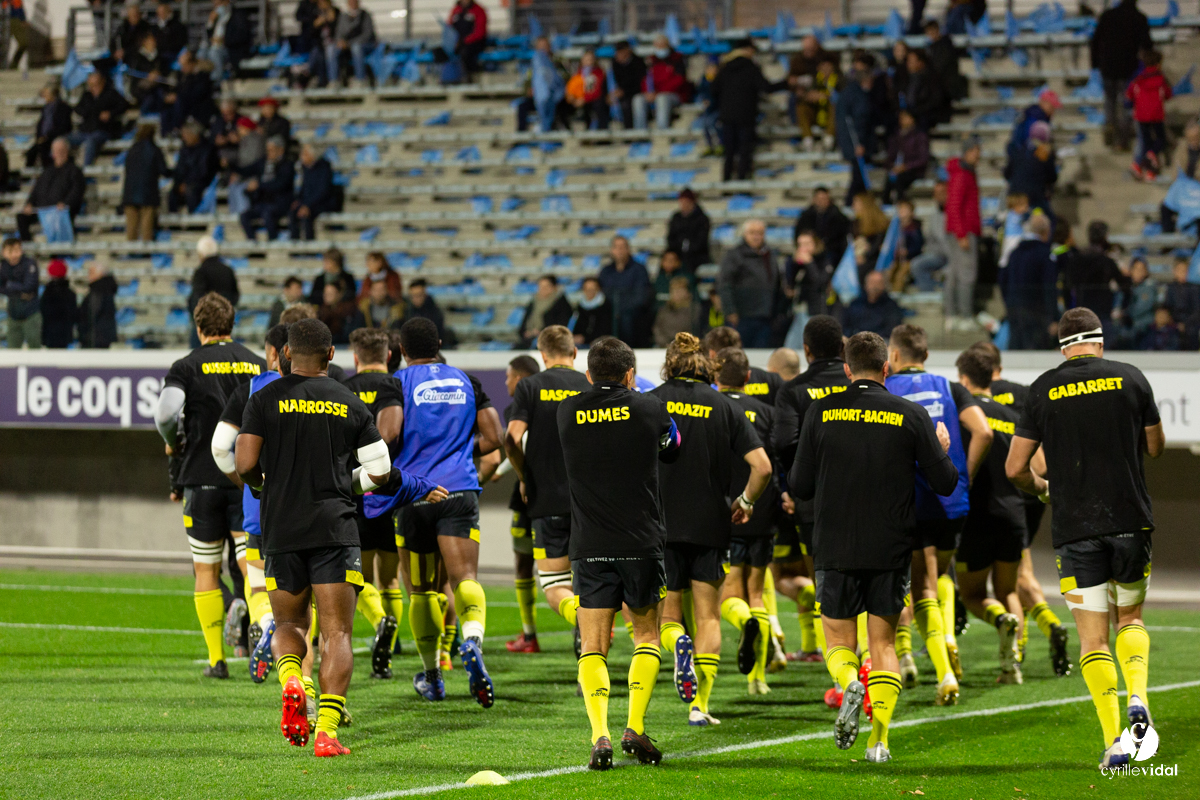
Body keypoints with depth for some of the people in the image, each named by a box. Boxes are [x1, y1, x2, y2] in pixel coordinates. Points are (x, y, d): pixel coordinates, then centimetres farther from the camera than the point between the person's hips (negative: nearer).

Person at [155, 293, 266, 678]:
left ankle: (217, 658, 9)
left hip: (203, 477, -2)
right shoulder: (257, 365, 8)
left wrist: (174, 442, 5)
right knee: (251, 563, -1)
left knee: (206, 571, 9)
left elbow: (166, 413, -16)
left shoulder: (188, 366, -2)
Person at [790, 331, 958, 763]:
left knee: (839, 641, 12)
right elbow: (945, 483, 0)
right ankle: (879, 736, -3)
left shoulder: (820, 413, -2)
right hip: (891, 549, 0)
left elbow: (798, 486, 0)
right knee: (883, 643, 10)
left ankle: (849, 683, -20)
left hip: (835, 549, 0)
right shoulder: (912, 416, -3)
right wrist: (944, 449, 20)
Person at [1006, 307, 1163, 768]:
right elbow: (1155, 448, 12)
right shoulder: (1130, 379, 1)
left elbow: (1015, 469, 1)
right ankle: (1137, 698, -6)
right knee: (1130, 618, 20)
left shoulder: (1043, 390, 0)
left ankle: (1114, 742, -7)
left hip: (1074, 527, -1)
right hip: (1130, 520, 1)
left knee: (1093, 638, 3)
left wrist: (1042, 489, 22)